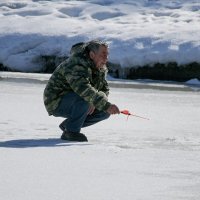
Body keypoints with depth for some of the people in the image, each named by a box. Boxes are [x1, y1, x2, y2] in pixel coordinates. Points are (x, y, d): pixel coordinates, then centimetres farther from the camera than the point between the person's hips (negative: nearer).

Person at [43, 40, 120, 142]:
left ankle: (67, 125, 9)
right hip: (56, 102, -9)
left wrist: (94, 103, -18)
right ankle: (71, 131, -20)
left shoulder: (100, 68, 4)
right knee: (85, 98, -34)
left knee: (105, 112, -2)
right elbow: (83, 89, -43)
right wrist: (106, 105, -50)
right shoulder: (76, 65, -29)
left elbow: (104, 89, 6)